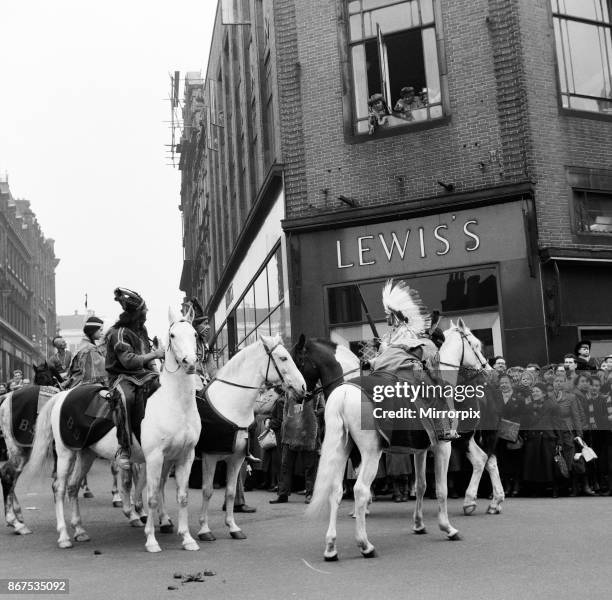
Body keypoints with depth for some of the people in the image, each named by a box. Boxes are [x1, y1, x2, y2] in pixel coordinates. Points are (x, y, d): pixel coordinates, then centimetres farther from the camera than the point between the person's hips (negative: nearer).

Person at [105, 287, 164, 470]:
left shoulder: (141, 330, 17)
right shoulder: (118, 333, -10)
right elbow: (128, 360, -18)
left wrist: (155, 371, 9)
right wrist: (154, 354, -15)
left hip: (143, 375, 8)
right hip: (122, 377, -8)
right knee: (126, 397, -40)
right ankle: (123, 450, -35)